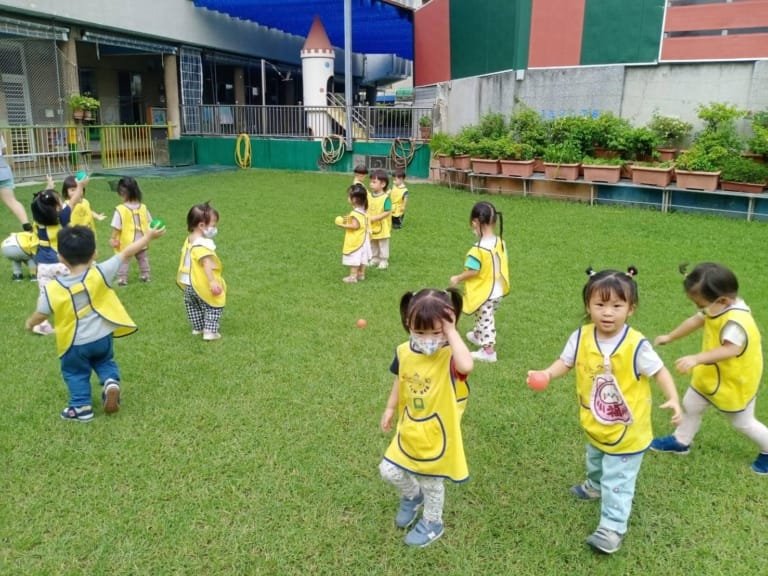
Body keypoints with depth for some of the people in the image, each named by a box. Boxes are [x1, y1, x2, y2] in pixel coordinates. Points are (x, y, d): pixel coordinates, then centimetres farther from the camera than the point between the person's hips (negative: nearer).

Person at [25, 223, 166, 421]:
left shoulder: (53, 289, -17)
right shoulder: (100, 274, -20)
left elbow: (40, 316, -2)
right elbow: (127, 253, -14)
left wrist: (30, 323, 22)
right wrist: (149, 235, -5)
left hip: (76, 343, -1)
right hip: (102, 336, 1)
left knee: (75, 372, 23)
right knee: (105, 361, 28)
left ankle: (82, 406, 23)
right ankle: (111, 382, 1)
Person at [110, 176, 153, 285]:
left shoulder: (120, 209, -19)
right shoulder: (143, 207, -5)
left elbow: (116, 227, -16)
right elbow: (149, 223, 4)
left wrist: (113, 238, -4)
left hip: (126, 242, -4)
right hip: (141, 241, 4)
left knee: (123, 260, 10)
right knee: (143, 258, 20)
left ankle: (122, 279, 13)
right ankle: (145, 275, 29)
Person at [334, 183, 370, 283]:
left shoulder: (355, 213, -23)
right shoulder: (362, 210, 7)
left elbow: (355, 226, -27)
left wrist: (343, 225, -19)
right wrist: (348, 219, 10)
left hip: (355, 241, -9)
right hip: (362, 239, 9)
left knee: (354, 258, -3)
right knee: (361, 257, 14)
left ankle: (353, 276, 2)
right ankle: (361, 274, 22)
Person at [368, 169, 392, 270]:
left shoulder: (385, 198, -18)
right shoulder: (369, 196, 1)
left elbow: (387, 212, -21)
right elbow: (367, 209, 8)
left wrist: (375, 218, -24)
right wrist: (367, 217, -10)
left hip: (382, 227, -6)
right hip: (371, 227, 6)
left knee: (383, 244, 8)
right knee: (373, 245, 18)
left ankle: (383, 260, 19)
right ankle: (374, 258, 33)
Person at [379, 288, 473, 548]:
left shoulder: (450, 356, -27)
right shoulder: (404, 352, -8)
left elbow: (466, 366, -51)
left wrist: (451, 332, -41)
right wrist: (390, 409, 16)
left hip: (436, 434, -5)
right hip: (409, 429, 5)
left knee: (431, 482, 15)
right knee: (389, 471, 14)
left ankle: (432, 523, 44)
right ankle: (412, 496, 47)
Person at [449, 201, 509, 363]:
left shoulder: (479, 249, -28)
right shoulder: (500, 242, -3)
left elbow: (473, 271, -25)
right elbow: (502, 265, 7)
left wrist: (457, 278, -9)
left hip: (484, 293, -8)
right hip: (498, 291, 8)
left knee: (485, 320, 4)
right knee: (485, 317, 28)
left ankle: (488, 350, 12)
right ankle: (478, 335, 48)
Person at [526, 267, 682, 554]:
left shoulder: (636, 345, -26)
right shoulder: (581, 337, -16)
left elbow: (659, 371, -15)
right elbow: (565, 362, -3)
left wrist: (673, 399, -29)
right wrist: (546, 375, -22)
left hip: (627, 429, -5)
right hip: (594, 424, 5)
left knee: (618, 479, 4)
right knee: (596, 462, 34)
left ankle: (612, 527, 19)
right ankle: (596, 486, 63)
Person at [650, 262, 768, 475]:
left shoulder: (736, 321, -38)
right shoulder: (718, 307, -10)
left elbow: (730, 349, -52)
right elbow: (696, 321, 6)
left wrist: (696, 359, -62)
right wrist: (670, 337, 15)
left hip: (735, 382, -8)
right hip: (710, 375, 8)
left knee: (742, 423, 14)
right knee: (690, 405, 20)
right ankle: (681, 441, 41)